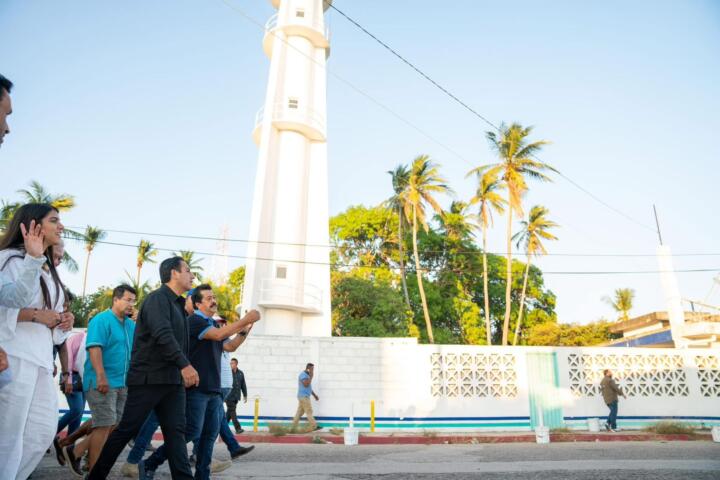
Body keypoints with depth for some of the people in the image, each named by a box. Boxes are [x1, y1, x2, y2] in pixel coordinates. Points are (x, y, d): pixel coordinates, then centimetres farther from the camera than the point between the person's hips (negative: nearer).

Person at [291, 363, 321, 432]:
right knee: (309, 412, -5)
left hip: (304, 397, 10)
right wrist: (311, 376, -21)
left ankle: (293, 427, 9)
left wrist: (314, 395, 22)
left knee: (299, 412, 8)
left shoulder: (307, 375, 18)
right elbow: (306, 385, -26)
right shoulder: (303, 374, -13)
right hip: (304, 397, -10)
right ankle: (314, 427, 0)